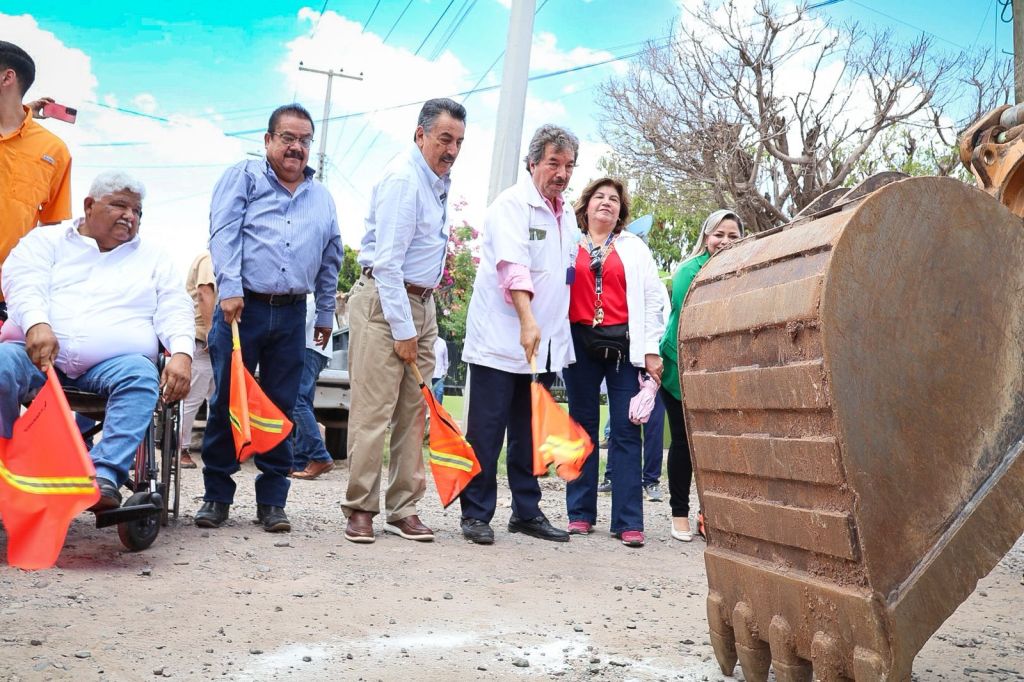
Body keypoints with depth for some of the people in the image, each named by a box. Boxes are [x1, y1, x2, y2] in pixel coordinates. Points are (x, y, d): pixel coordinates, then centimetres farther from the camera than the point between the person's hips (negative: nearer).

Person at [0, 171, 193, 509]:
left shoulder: (152, 256, 22)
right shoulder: (47, 240, 17)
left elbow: (174, 310, 11)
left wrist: (181, 353, -11)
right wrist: (37, 324, -25)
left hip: (114, 362, 1)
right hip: (37, 352, 0)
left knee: (141, 376, -33)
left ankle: (105, 475, -40)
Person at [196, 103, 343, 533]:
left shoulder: (322, 198, 18)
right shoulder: (243, 177, 6)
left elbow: (330, 261, 22)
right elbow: (224, 233, -6)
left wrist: (326, 314, 21)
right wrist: (230, 289, -16)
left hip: (291, 315, 3)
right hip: (243, 307, -3)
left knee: (281, 409, 5)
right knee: (227, 402, -1)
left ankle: (272, 501, 12)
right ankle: (217, 495, 11)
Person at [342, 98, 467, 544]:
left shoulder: (437, 180, 14)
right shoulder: (403, 179, -14)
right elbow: (387, 262, -19)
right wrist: (402, 330, -19)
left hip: (422, 303, 9)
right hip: (384, 303, -9)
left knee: (413, 411, 6)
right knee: (373, 411, -7)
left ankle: (403, 510, 11)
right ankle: (361, 509, 2)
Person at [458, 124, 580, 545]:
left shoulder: (566, 217, 16)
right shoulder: (512, 204, -9)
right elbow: (513, 265, -24)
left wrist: (557, 337, 16)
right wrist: (527, 319, -37)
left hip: (544, 346, 7)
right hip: (501, 341, -7)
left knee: (529, 434, 12)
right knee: (486, 431, -2)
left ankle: (526, 511, 20)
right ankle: (476, 514, 7)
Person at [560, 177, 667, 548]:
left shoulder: (635, 248, 14)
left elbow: (654, 298, 7)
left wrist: (651, 350, -3)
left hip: (623, 343, -1)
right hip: (580, 343, 1)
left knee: (626, 430, -5)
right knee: (583, 427, 5)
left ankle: (628, 521, -4)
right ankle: (581, 513, 10)